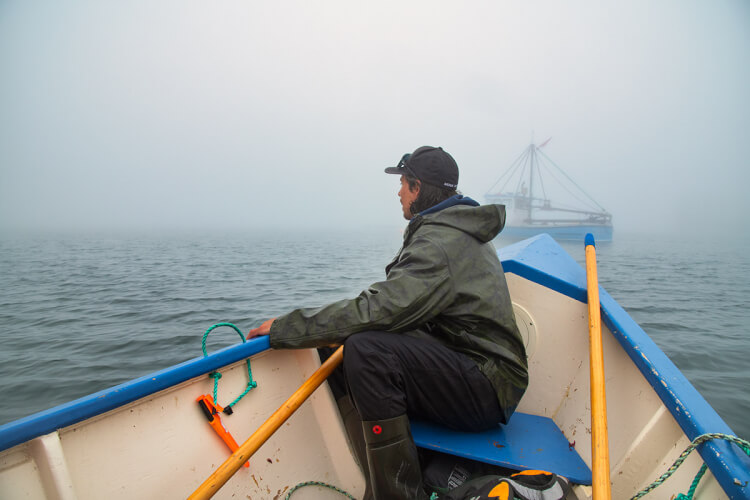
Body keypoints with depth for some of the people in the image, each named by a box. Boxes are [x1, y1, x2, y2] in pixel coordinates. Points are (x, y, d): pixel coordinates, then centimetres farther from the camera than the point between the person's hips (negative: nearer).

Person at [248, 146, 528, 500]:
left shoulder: (439, 241, -18)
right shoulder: (461, 228, 15)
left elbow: (376, 311, -27)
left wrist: (284, 329, -19)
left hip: (486, 391, -10)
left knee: (366, 349, -29)